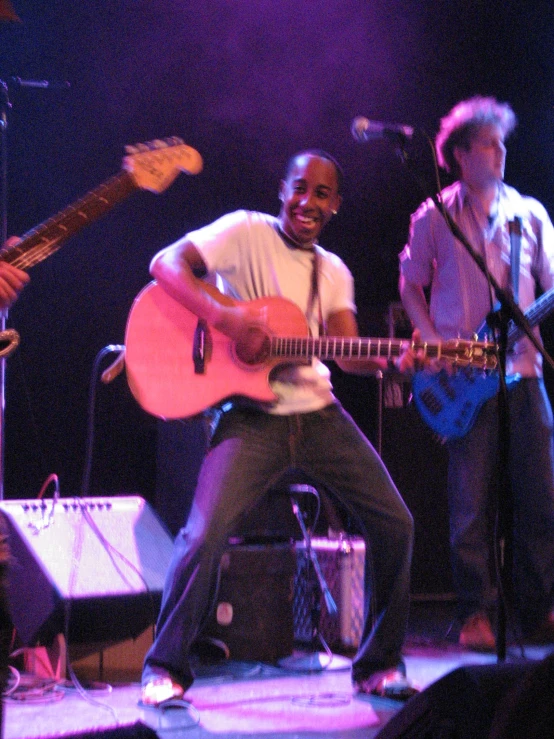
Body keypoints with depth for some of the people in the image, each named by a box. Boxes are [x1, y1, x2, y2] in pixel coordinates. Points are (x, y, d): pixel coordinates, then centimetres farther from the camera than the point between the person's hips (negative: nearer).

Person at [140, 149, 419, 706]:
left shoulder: (334, 272, 15)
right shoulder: (247, 232, -1)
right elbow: (166, 263, -10)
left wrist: (394, 362, -16)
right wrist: (221, 317, -23)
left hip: (319, 413, 5)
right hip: (252, 416, -5)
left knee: (394, 522, -1)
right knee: (206, 533, -21)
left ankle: (379, 665, 15)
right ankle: (165, 669, -1)